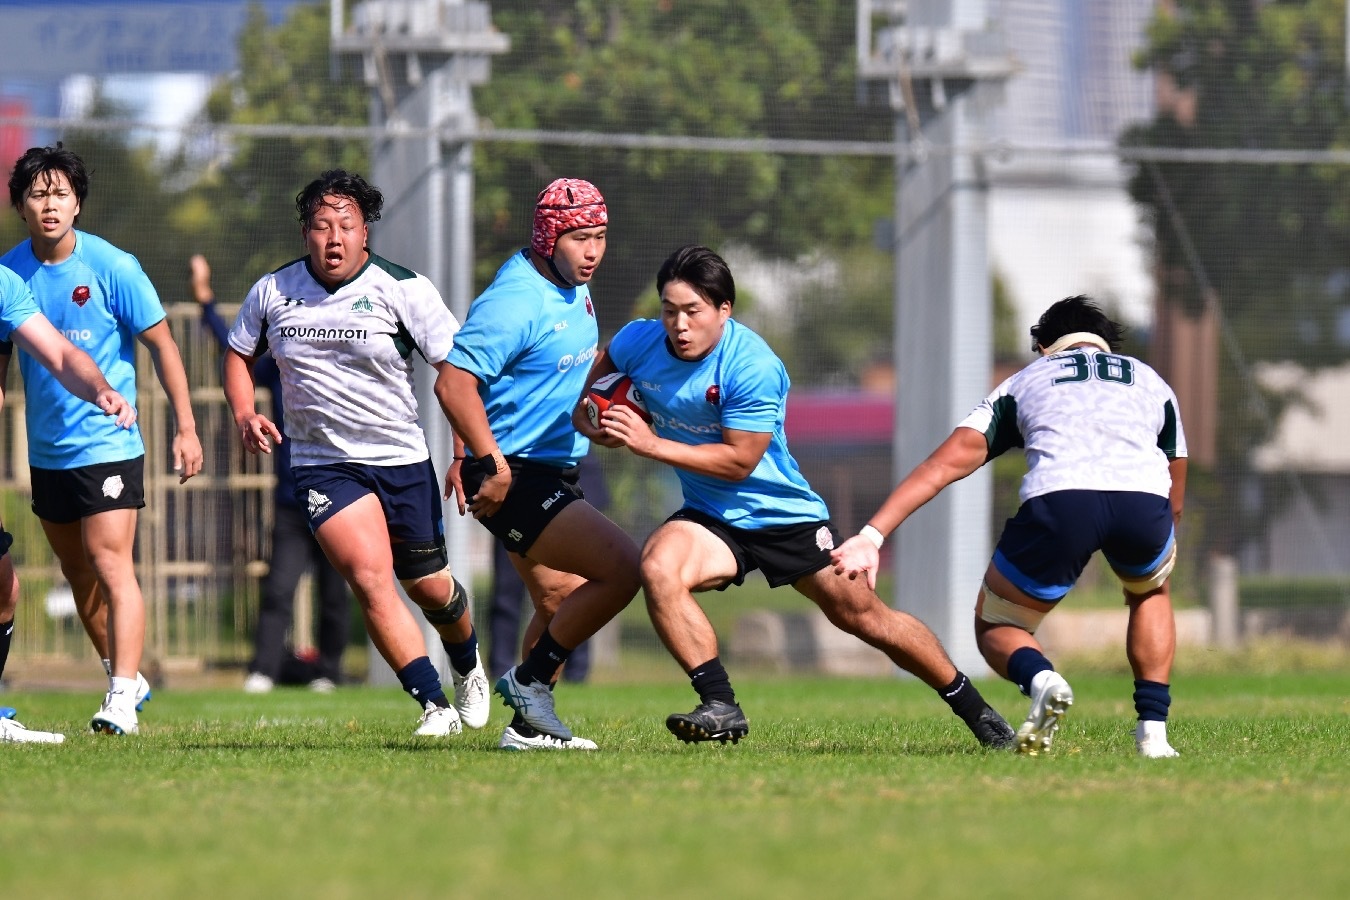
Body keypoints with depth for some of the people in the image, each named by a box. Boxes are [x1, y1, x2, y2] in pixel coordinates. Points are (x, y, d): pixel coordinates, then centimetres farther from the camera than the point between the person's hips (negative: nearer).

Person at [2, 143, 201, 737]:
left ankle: (122, 700, -17)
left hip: (108, 443, -6)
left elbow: (161, 344, -5)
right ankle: (127, 677, 30)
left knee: (111, 565, -15)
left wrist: (186, 428, -8)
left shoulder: (111, 267, -11)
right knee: (78, 574, 14)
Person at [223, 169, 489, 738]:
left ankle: (468, 667, 44)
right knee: (370, 580, -20)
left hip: (402, 460, 0)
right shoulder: (272, 291, 0)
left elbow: (454, 366, -6)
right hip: (321, 465, 0)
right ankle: (433, 704, -13)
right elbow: (240, 354, 17)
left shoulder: (402, 289, -8)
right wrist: (244, 414, -2)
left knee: (430, 588, 11)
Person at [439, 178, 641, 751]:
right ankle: (529, 681, -5)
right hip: (515, 477, -10)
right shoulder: (516, 300, -21)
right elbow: (454, 382, -27)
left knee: (562, 603, 17)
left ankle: (528, 726, 24)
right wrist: (492, 462, -29)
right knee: (622, 569, -17)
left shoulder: (575, 291, 9)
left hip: (551, 476, 10)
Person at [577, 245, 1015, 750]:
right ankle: (720, 706, -24)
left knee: (861, 614, 1)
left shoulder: (754, 368, -25)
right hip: (711, 518, 4)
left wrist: (651, 444, -28)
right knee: (658, 568, -28)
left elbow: (738, 461, -25)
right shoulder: (640, 341, -9)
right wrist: (588, 420, -4)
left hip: (787, 516, -4)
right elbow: (601, 370, 15)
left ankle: (974, 709, 20)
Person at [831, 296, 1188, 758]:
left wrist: (871, 535, 13)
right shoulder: (1152, 382, 36)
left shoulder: (1024, 382, 31)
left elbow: (946, 462, 18)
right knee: (1151, 593, 37)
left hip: (1059, 498, -2)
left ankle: (1039, 678, -13)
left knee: (995, 627, 22)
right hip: (1142, 496, 2)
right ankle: (1153, 728, 19)